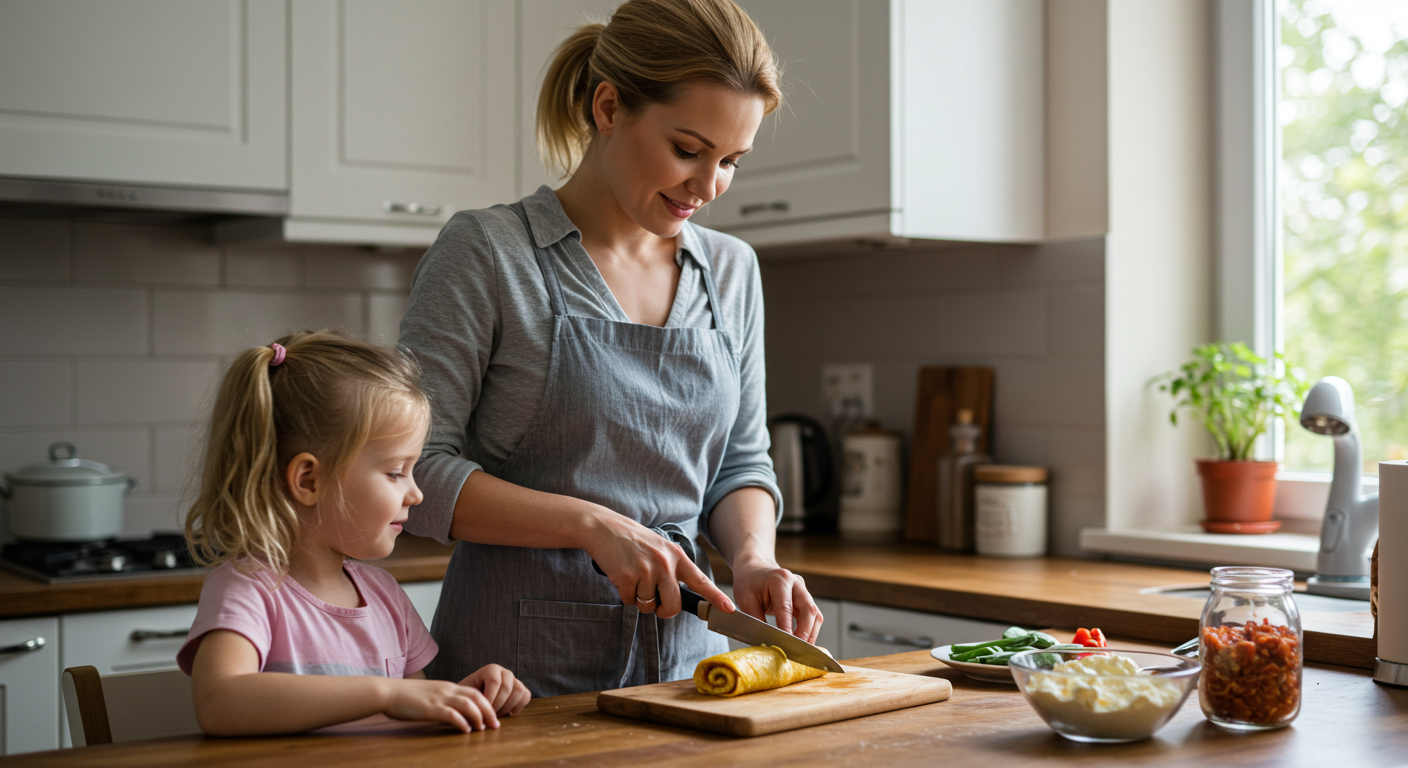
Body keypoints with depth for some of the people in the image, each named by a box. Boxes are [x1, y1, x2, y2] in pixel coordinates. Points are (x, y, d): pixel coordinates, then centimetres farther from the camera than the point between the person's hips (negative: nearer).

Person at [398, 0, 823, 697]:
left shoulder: (731, 270, 9)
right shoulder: (484, 252, -7)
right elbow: (418, 471, -10)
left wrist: (752, 557, -5)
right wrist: (593, 524, -19)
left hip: (684, 651, 5)